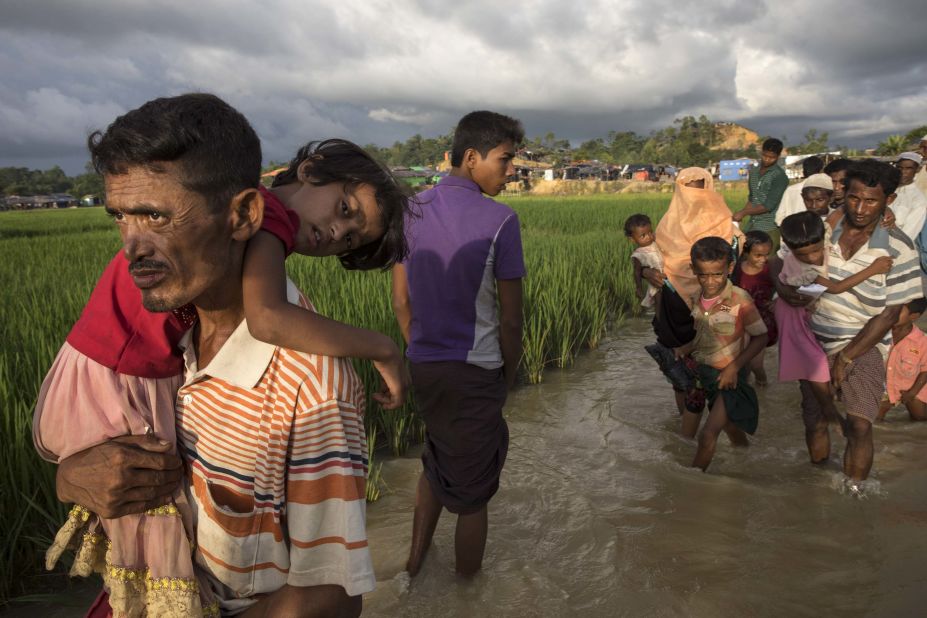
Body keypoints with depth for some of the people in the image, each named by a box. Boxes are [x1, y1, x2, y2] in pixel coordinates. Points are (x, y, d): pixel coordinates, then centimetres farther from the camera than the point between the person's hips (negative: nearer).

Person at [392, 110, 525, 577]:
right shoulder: (498, 220, -15)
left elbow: (400, 301, 7)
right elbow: (510, 318, -10)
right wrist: (509, 376, 5)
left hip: (422, 365, 6)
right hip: (474, 371, -5)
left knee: (436, 460, 29)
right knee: (472, 491, 12)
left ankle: (416, 559, 39)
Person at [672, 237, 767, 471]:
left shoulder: (739, 300, -22)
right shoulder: (697, 300, -3)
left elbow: (760, 337, -14)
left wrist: (735, 366, -21)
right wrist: (684, 350, -6)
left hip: (730, 375, -6)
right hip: (706, 372, 7)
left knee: (708, 434, -12)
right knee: (727, 422, 27)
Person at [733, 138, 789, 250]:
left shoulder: (780, 176, -9)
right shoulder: (753, 172, 13)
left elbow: (769, 205, -14)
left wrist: (743, 212, -11)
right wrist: (741, 214, 3)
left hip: (769, 228, -6)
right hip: (751, 226, 6)